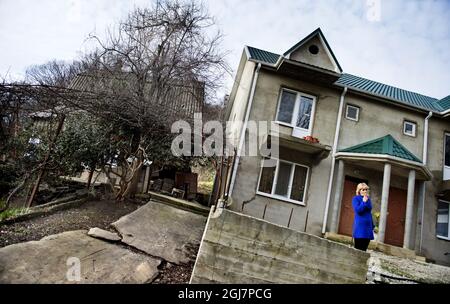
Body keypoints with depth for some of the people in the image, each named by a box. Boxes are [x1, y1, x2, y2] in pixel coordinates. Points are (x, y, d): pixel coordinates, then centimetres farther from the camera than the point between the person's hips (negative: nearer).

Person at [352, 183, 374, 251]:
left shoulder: (368, 199, 14)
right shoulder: (356, 198, -4)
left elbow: (369, 213, 19)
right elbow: (357, 210, -16)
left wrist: (372, 225, 17)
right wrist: (364, 202, -15)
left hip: (368, 226, 6)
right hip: (359, 226, -6)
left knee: (364, 248, 6)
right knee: (358, 248, -4)